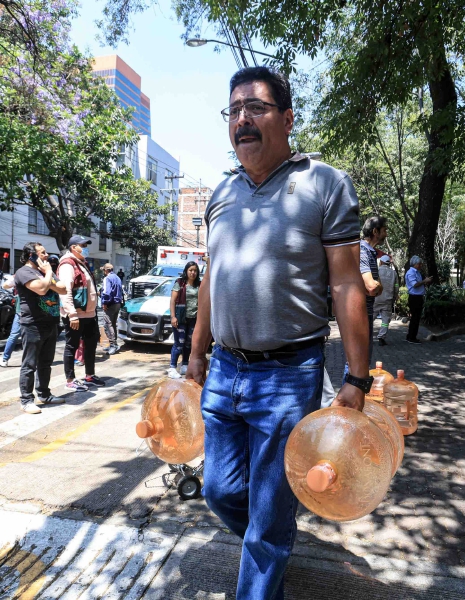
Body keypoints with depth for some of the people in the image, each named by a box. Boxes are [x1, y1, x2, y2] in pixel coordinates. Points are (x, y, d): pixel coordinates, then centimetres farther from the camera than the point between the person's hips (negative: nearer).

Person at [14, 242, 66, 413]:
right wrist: (48, 272, -8)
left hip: (50, 325, 8)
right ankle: (26, 400, 5)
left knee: (46, 363, 14)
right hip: (33, 326, -8)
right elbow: (42, 289, -25)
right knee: (30, 365, -2)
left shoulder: (45, 271, 19)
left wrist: (48, 277, -7)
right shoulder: (24, 272, -8)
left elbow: (63, 289, 8)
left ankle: (44, 395, 24)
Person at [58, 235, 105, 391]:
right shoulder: (68, 265, -13)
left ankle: (90, 376, 29)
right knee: (72, 347, 1)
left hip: (89, 314, 10)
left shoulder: (82, 264, 18)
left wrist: (93, 309, 20)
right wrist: (72, 315, -28)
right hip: (75, 316, -10)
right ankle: (70, 380, 11)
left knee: (91, 345, 16)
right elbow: (65, 291, -23)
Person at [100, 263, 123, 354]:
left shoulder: (107, 278, -12)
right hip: (117, 304, 9)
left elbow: (106, 292, -24)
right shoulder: (117, 278, 17)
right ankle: (113, 344, 21)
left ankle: (114, 344, -13)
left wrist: (104, 303, -19)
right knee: (113, 324, 15)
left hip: (110, 304, -9)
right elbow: (121, 291, 23)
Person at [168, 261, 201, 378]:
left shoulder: (199, 285, 9)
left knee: (189, 344, 11)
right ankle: (172, 368, 2)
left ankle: (185, 366, 22)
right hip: (181, 318, -4)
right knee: (179, 344, -4)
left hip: (194, 319, 4)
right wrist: (173, 317, -13)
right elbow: (172, 300, -5)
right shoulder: (179, 283, -1)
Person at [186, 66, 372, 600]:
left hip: (289, 375, -5)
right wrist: (197, 354, 16)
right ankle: (273, 545, 50)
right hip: (224, 371, 6)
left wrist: (357, 380, -11)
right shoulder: (221, 194, 11)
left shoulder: (324, 185, -6)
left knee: (269, 513, 8)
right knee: (221, 491, 19)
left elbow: (347, 286, -9)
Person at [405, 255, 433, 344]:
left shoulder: (417, 272, 18)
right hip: (414, 298, -10)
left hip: (419, 297, 10)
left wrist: (425, 282, 9)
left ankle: (410, 337, 21)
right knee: (415, 318, -6)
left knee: (416, 318, 13)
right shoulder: (411, 272, -13)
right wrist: (424, 281, -14)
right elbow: (415, 284, -23)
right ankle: (411, 338, 1)